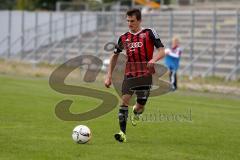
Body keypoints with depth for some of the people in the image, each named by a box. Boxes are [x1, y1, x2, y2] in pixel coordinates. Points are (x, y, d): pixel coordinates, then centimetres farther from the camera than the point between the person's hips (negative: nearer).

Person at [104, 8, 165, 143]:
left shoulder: (149, 33, -1)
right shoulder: (124, 38, 10)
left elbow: (162, 51, -5)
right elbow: (115, 56, 20)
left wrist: (154, 60, -26)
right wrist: (109, 75, 13)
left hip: (145, 75, -2)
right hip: (130, 74, 2)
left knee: (140, 107, 0)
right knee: (124, 99, -19)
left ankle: (136, 112, 40)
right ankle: (123, 133, -20)